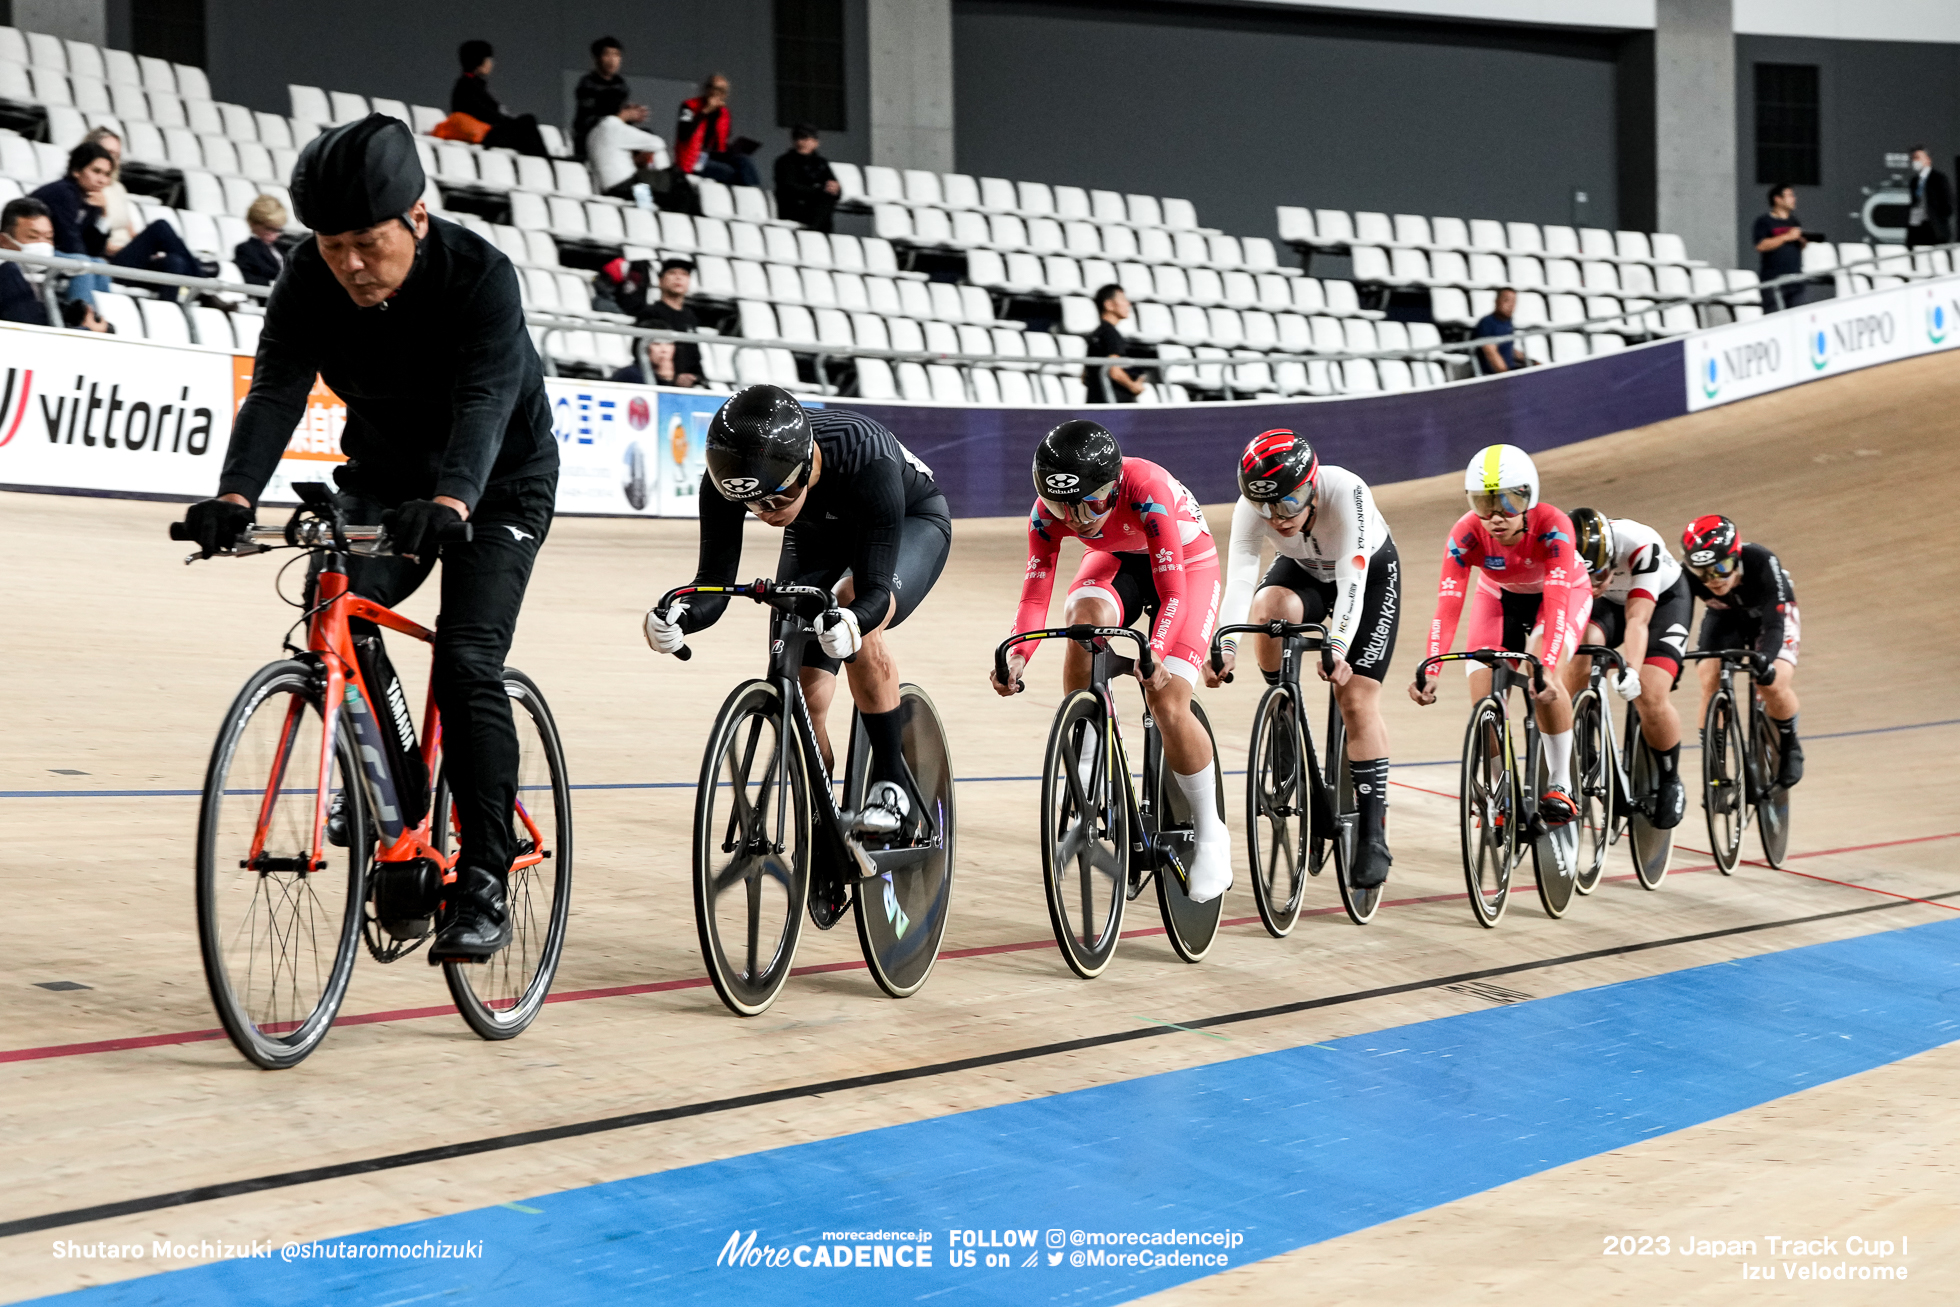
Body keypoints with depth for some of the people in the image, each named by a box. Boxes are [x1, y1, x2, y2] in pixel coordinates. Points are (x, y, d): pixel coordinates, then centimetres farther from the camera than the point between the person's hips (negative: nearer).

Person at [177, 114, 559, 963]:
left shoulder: (480, 276, -30)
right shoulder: (310, 282, -18)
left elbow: (486, 401, -43)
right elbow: (277, 390, -29)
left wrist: (450, 503, -61)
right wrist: (236, 495, -48)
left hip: (497, 481, -4)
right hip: (385, 473, 4)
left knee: (466, 664, -19)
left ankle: (482, 889, -15)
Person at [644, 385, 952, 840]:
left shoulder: (866, 463, -43)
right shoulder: (728, 478, -32)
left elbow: (874, 588, -44)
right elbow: (715, 580, -29)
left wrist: (850, 624, -66)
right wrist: (680, 617, -52)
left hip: (911, 522, -4)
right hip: (817, 535, 4)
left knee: (859, 624, -34)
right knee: (802, 695, -8)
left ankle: (891, 785, -21)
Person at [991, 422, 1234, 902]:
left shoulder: (1146, 491, -39)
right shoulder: (1048, 512, -26)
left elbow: (1173, 594, -38)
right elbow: (1034, 595, -25)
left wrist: (1155, 655, -54)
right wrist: (1018, 653, -44)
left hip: (1186, 565, -4)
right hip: (1116, 561, 4)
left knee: (1168, 704, -20)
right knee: (1084, 616, -33)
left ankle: (1210, 831, 1)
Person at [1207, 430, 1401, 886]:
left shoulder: (1345, 492, -39)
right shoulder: (1251, 507, -30)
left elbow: (1352, 580, -43)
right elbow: (1239, 578, -37)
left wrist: (1338, 647, -56)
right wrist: (1225, 647, -52)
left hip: (1370, 572, -3)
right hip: (1302, 571, 3)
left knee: (1357, 698, -14)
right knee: (1269, 606, -32)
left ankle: (1374, 834, -9)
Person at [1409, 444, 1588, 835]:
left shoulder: (1552, 527, -38)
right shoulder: (1466, 535, -32)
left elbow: (1556, 604, -45)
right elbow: (1447, 607, -38)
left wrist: (1547, 668, -59)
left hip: (1564, 592, -3)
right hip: (1499, 597, 3)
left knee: (1542, 678, -31)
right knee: (1483, 700, -15)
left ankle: (1561, 784, -16)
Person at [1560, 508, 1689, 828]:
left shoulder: (1641, 545, -40)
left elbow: (1637, 619, -44)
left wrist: (1631, 670, -57)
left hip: (1663, 600, -3)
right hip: (1608, 604, 3)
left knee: (1650, 695, -21)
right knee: (1582, 652, -29)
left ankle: (1671, 782, 4)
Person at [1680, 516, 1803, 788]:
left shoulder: (1761, 563, -40)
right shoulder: (1688, 576, -33)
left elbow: (1774, 624, -42)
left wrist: (1765, 658, -59)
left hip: (1769, 613, -2)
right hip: (1724, 617, 2)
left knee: (1773, 685, -22)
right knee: (1710, 682, -20)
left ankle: (1789, 746, 8)